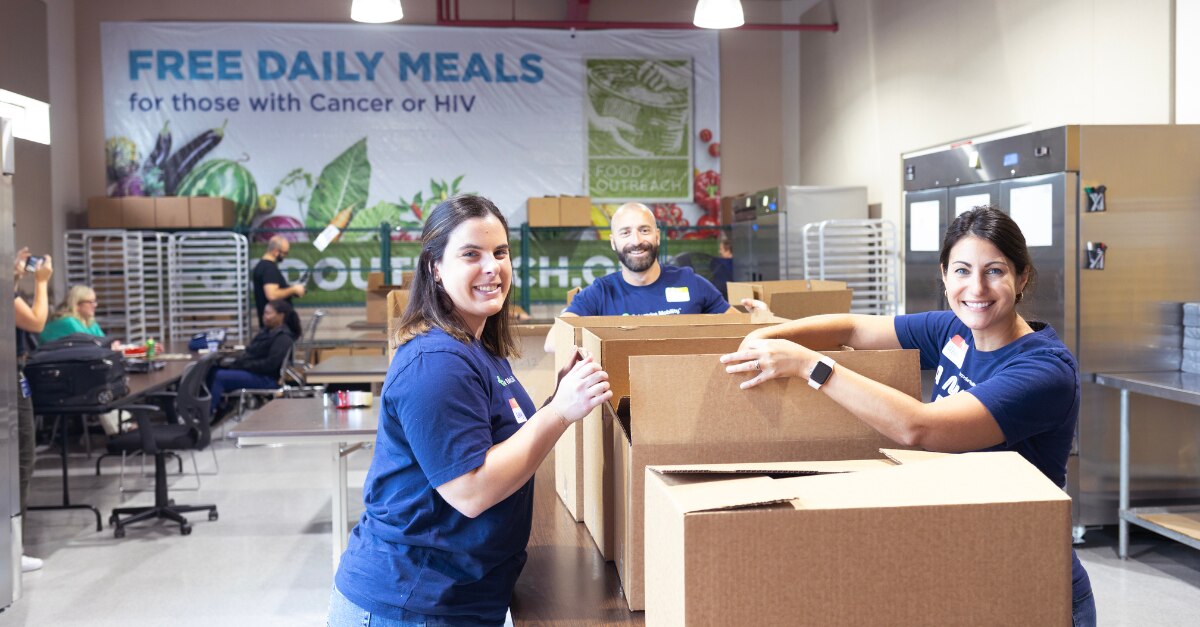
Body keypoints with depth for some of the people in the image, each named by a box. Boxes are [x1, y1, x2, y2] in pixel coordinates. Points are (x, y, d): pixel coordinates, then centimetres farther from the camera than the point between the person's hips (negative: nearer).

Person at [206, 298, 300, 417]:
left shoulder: (282, 337, -13)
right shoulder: (268, 331, 14)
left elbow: (270, 364, -22)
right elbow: (251, 354, 16)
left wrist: (242, 364, -18)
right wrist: (236, 360, -3)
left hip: (267, 379, -10)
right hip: (256, 372, 10)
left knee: (220, 376, -20)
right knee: (213, 371, 1)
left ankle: (207, 414, -15)